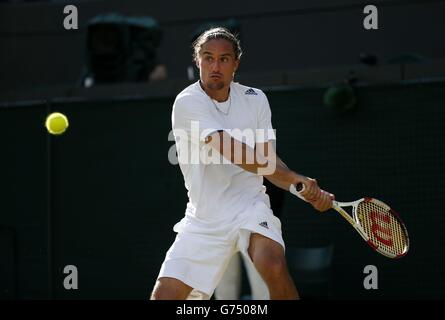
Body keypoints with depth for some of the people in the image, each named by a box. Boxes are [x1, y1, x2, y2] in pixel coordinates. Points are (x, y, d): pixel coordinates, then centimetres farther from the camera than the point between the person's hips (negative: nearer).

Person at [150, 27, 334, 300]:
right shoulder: (188, 103, -11)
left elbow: (266, 161, -2)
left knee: (274, 266, -30)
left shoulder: (255, 99, 4)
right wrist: (295, 178, -27)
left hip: (249, 205, 1)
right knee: (165, 294, -9)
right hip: (204, 219, -1)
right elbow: (236, 154, -21)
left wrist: (310, 191, -20)